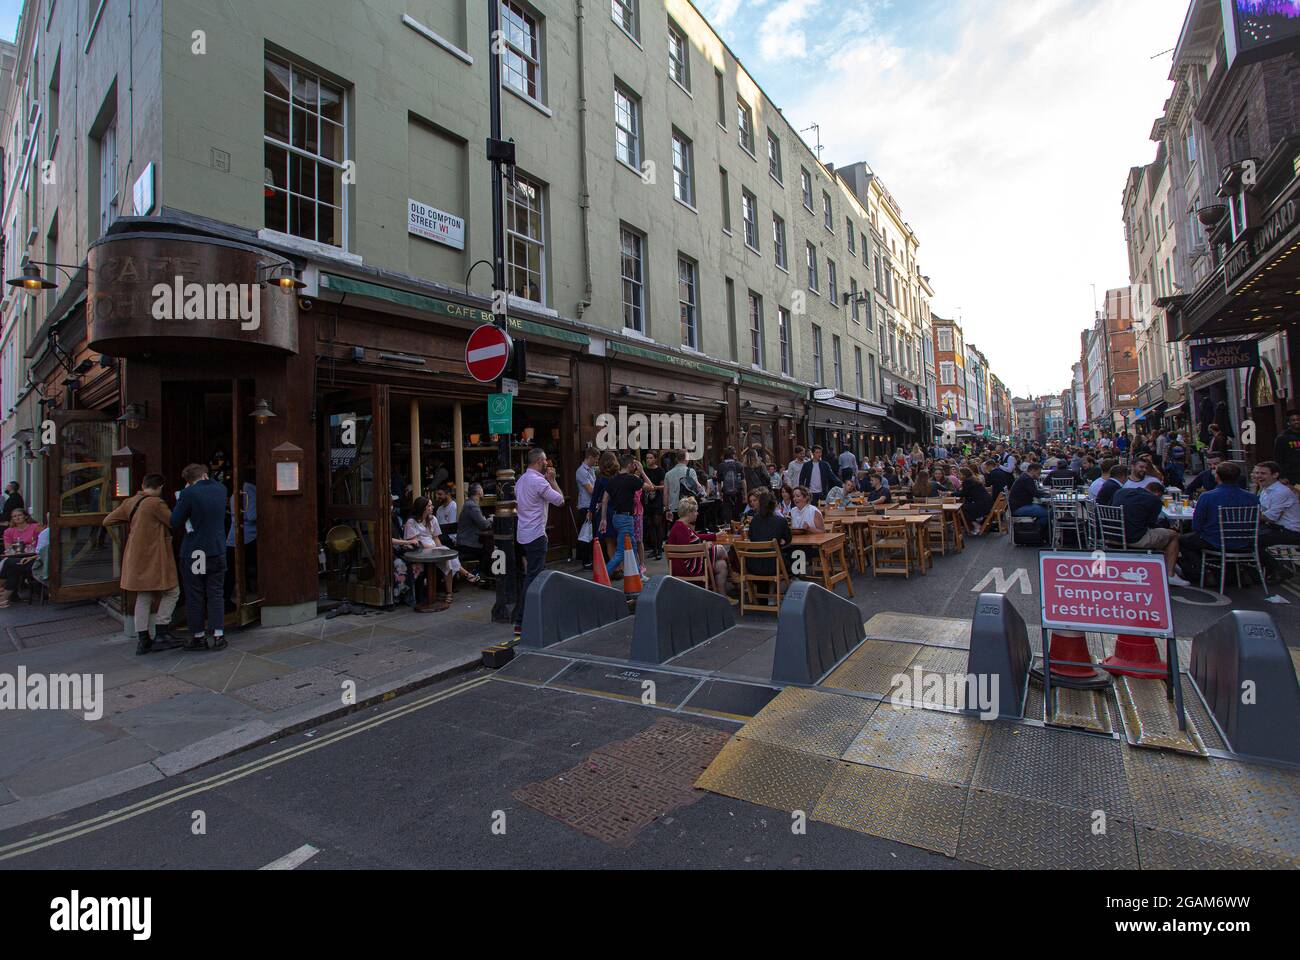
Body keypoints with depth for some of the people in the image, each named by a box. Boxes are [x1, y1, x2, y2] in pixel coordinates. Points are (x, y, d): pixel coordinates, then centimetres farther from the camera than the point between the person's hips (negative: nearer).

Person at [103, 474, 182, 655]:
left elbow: (107, 521, 15)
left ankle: (142, 639, 14)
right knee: (171, 593, 6)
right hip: (155, 557, -7)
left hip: (136, 558, 7)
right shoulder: (156, 503, -15)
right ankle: (161, 633, 3)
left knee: (143, 597, 13)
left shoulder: (129, 502, 7)